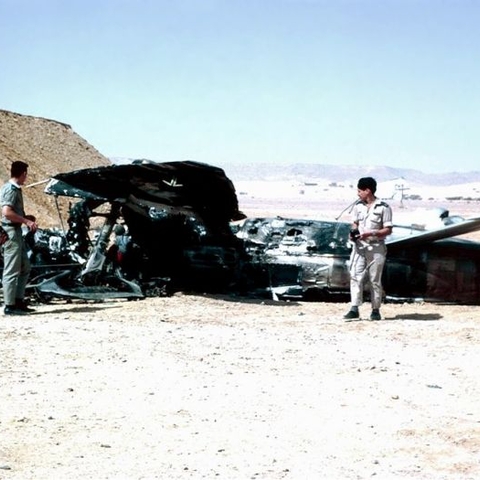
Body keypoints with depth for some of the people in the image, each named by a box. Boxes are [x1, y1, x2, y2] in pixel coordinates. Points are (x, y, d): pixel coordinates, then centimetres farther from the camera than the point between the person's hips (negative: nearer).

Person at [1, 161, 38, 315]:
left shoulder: (15, 189, 15)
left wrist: (26, 218, 14)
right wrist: (26, 221, -21)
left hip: (17, 232, 10)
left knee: (25, 268, 15)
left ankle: (19, 301, 20)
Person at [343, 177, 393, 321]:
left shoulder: (383, 208, -8)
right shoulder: (358, 206, 8)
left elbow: (388, 230, -8)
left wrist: (371, 234, -20)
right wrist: (353, 233, -3)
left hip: (376, 247, -4)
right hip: (359, 246, 4)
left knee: (375, 280, 4)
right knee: (355, 277, -8)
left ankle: (375, 310, 12)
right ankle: (354, 309, -10)